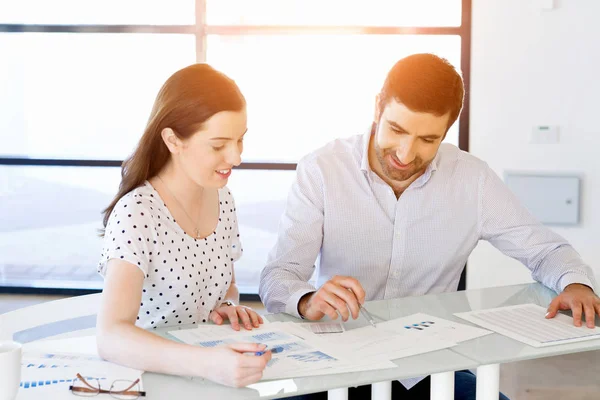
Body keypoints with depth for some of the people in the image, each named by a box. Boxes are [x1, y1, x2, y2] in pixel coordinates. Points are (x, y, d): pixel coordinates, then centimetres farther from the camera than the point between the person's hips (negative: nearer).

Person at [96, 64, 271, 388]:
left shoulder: (222, 198, 1)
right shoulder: (135, 214, -20)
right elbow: (111, 337, -31)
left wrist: (228, 306, -4)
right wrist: (207, 363, -43)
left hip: (214, 373, 5)